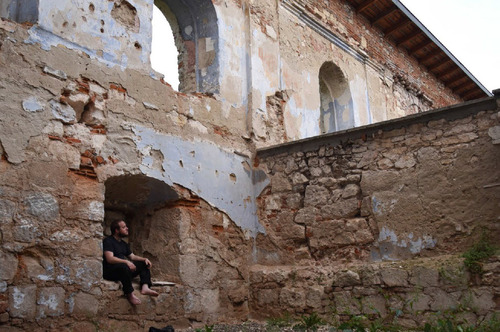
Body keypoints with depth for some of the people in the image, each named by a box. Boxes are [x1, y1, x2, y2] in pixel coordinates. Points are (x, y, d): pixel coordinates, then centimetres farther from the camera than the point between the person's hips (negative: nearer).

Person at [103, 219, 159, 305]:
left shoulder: (124, 244, 22)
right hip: (110, 271, -9)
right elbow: (109, 259, -20)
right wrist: (126, 261, -32)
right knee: (124, 267, -39)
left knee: (144, 264, 0)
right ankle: (129, 294, -32)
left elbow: (132, 256, 23)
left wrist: (145, 259, 4)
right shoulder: (108, 241, -7)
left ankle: (145, 287, -22)